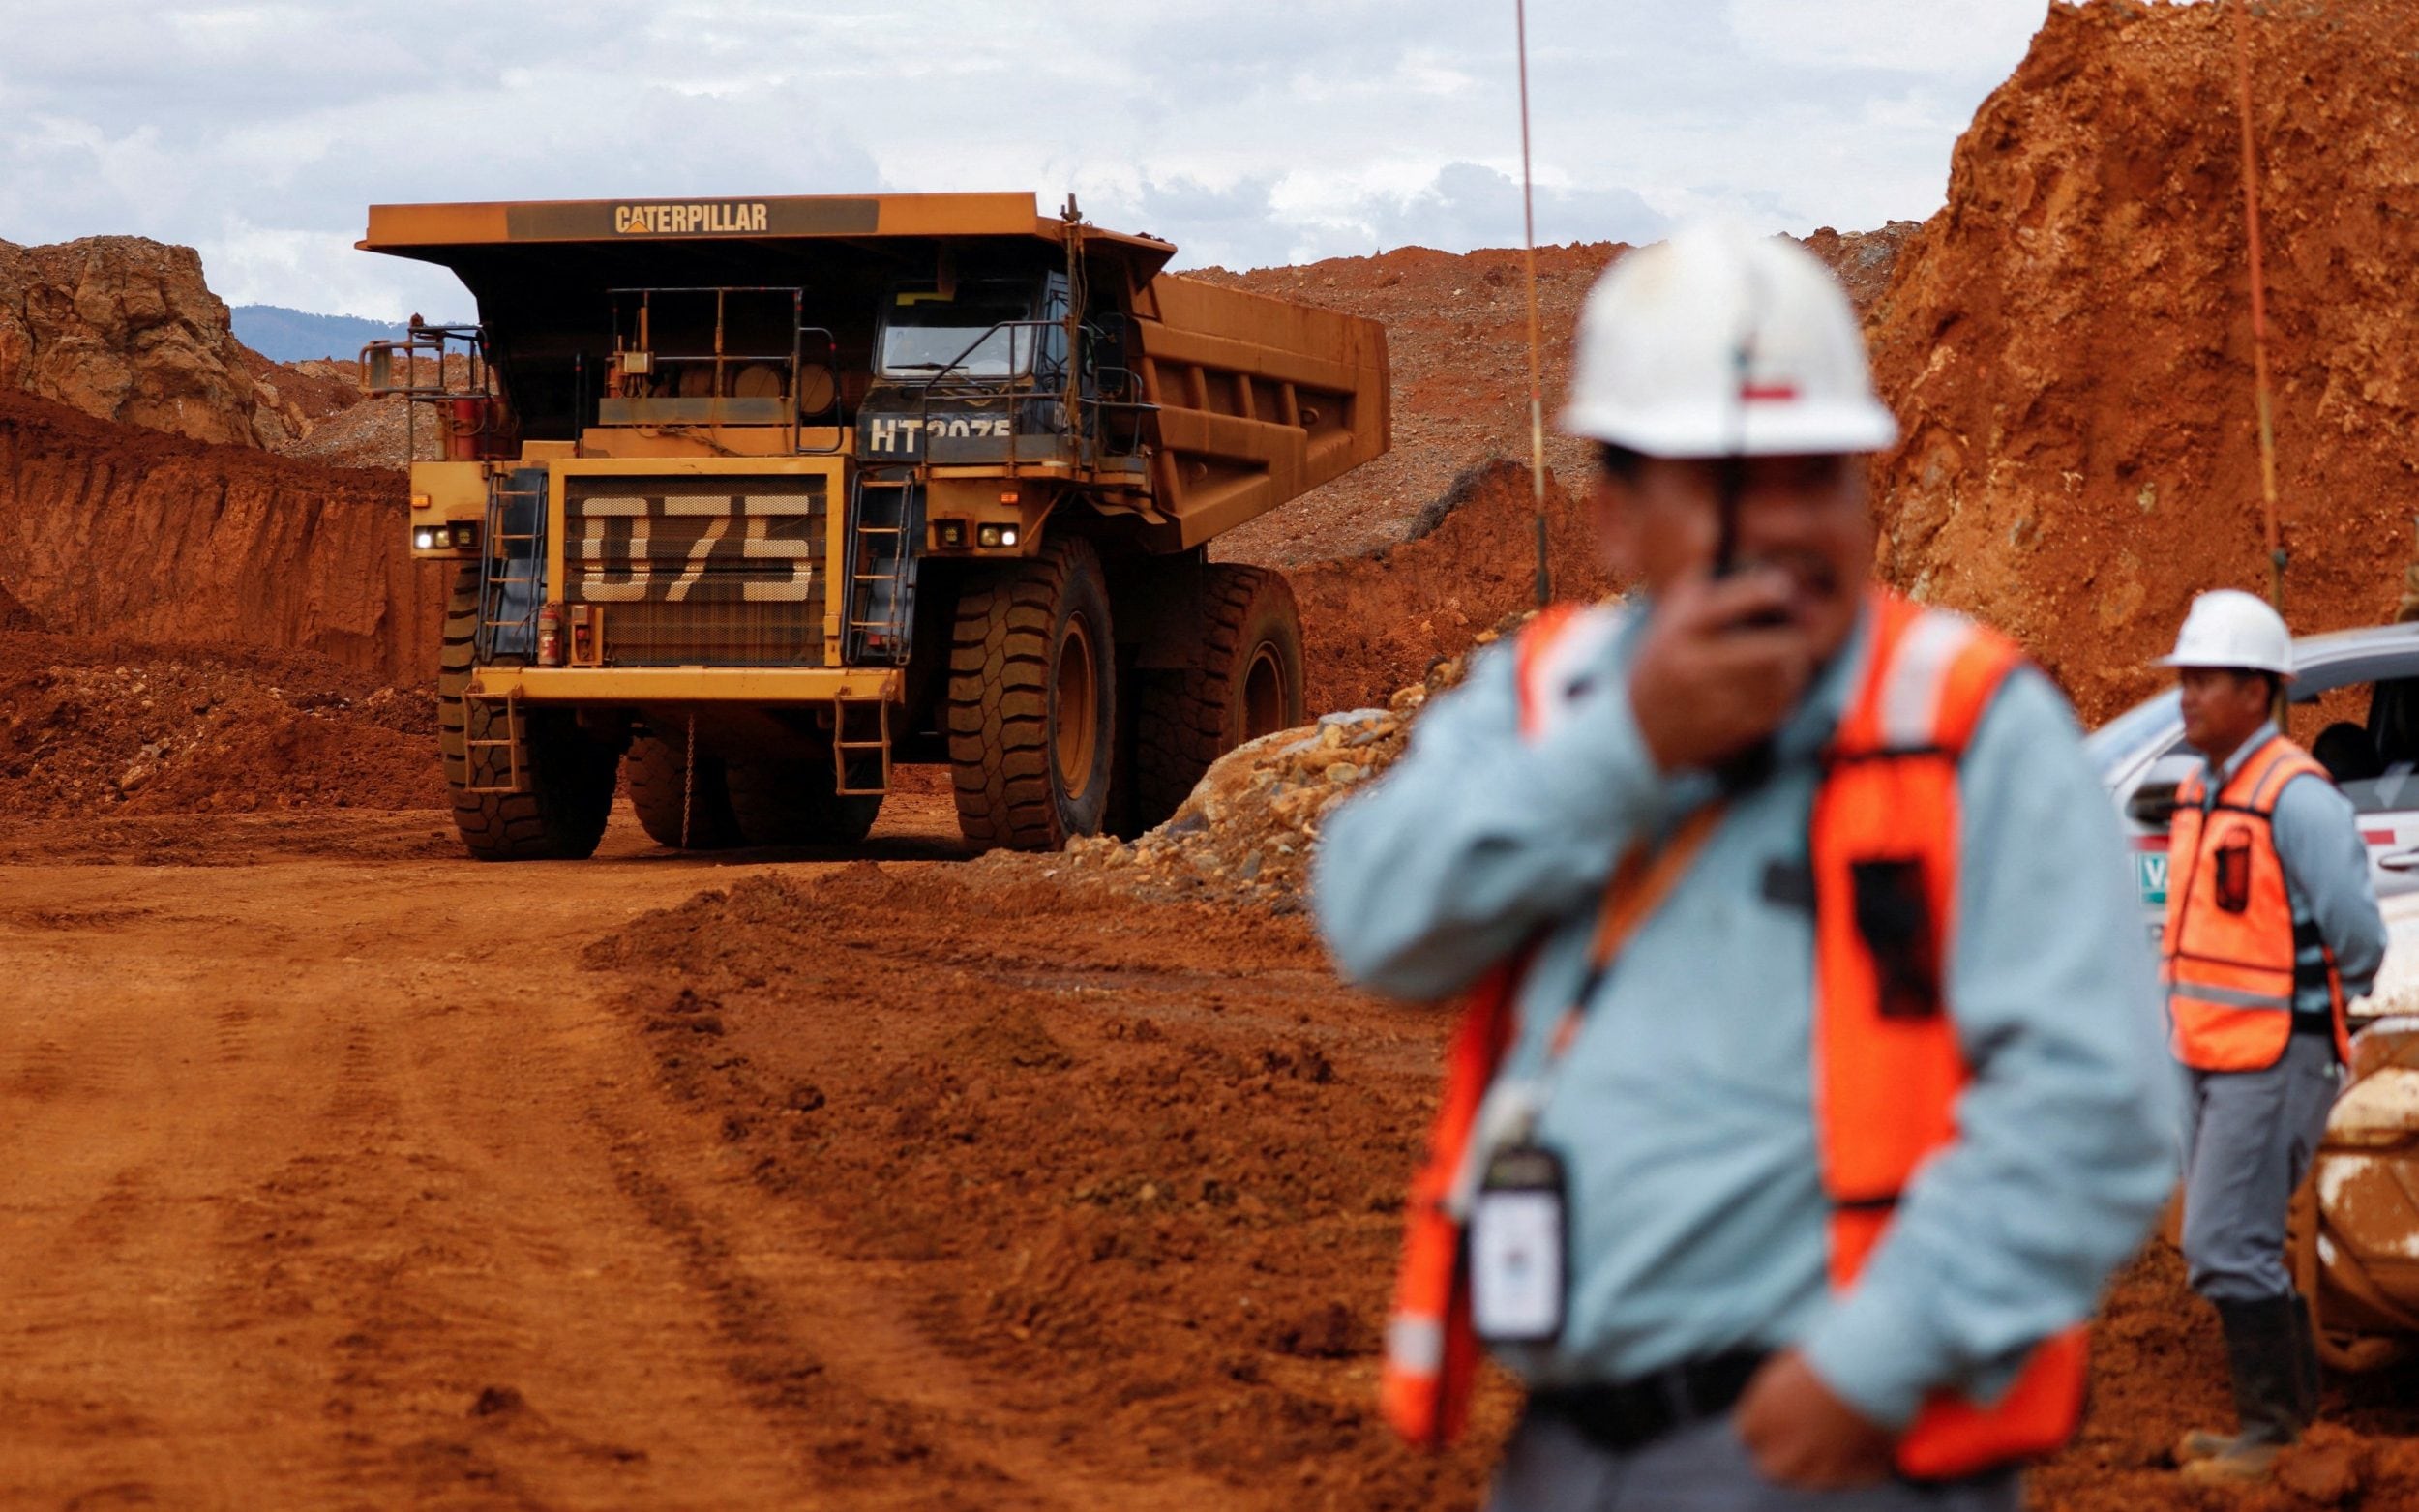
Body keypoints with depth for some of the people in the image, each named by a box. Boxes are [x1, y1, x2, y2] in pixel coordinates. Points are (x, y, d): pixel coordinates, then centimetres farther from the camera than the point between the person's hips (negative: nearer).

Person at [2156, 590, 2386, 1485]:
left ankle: (2272, 1431, 1)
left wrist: (2320, 1008, 0)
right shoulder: (2200, 793, 10)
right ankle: (2295, 1406, 26)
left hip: (2275, 1060, -9)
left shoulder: (2295, 797, -17)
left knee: (2227, 1250, -9)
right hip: (2208, 1056, 9)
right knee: (2237, 1246, 15)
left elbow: (2357, 933, -16)